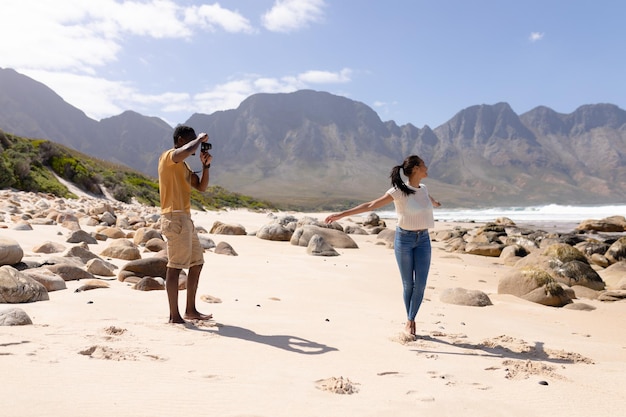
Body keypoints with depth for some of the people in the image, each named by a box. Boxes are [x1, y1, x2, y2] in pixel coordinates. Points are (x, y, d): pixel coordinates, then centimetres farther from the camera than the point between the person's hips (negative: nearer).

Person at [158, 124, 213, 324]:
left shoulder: (183, 166, 22)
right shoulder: (168, 157, -7)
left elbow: (201, 186, 21)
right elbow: (187, 150, -30)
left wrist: (205, 165, 9)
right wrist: (201, 138, -11)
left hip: (185, 218, 10)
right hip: (175, 218, -10)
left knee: (197, 263, 13)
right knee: (175, 266, -8)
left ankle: (191, 310, 20)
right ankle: (174, 315, -2)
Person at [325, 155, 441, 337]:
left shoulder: (423, 189, 4)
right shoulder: (398, 191, -14)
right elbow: (370, 205, -14)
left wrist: (435, 203, 57)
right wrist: (341, 214, -18)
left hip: (423, 240, 5)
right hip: (404, 239, -4)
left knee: (420, 284, -3)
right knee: (408, 284, 4)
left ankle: (410, 321, 13)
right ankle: (410, 321, 24)